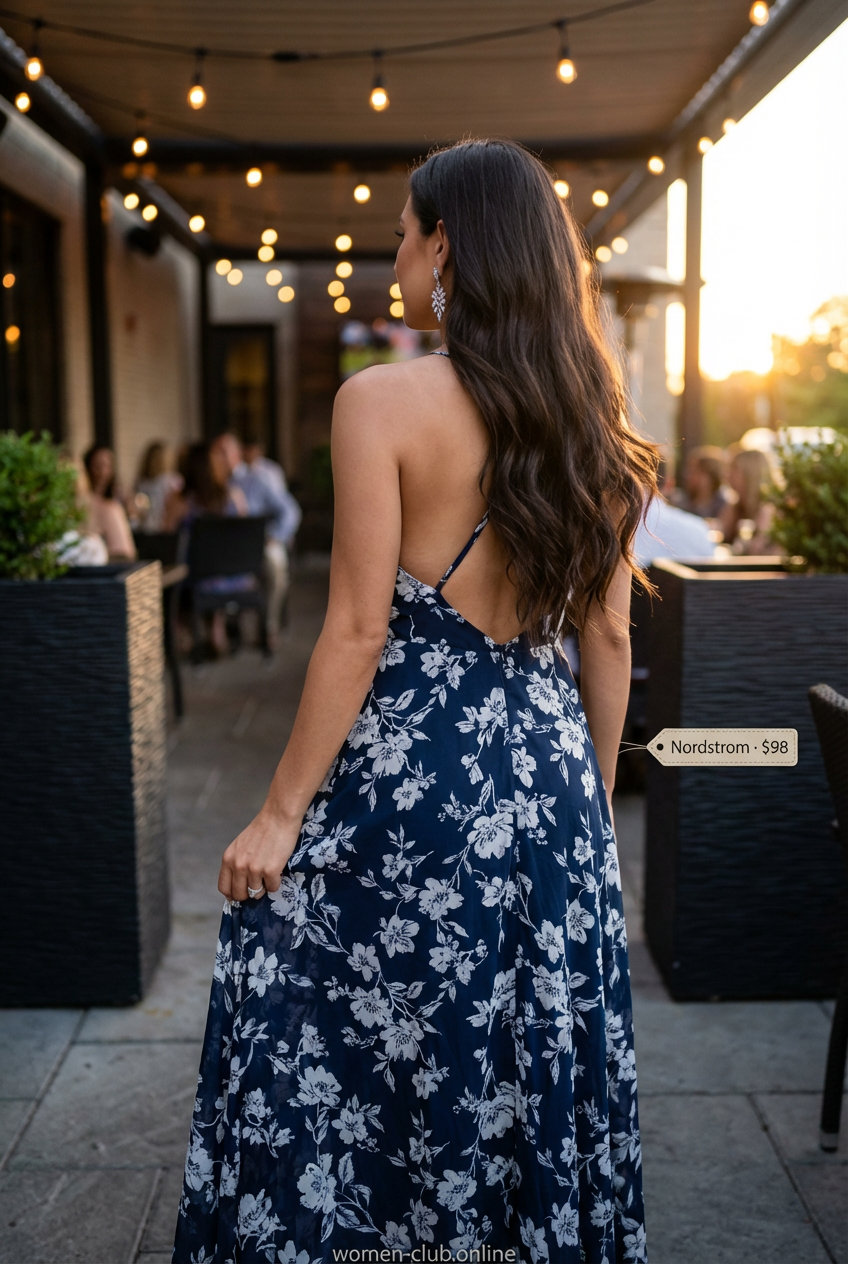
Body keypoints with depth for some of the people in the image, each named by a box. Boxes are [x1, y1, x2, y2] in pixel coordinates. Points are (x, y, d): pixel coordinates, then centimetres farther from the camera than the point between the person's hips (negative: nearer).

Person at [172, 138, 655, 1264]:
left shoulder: (383, 401, -13)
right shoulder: (589, 414, 4)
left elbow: (357, 633, -15)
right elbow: (608, 635, 7)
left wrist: (281, 814, -7)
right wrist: (590, 795, 17)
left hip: (408, 765, -6)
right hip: (549, 765, 6)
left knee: (347, 1062, 11)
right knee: (536, 1056, 20)